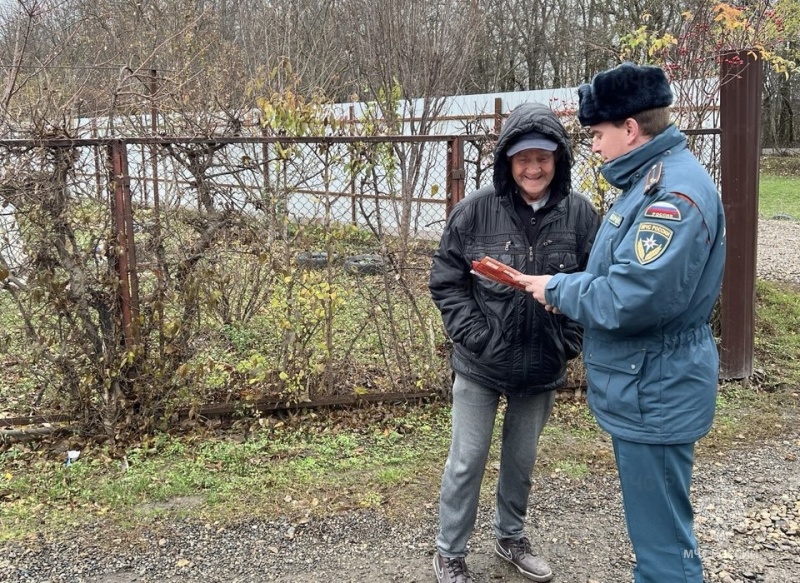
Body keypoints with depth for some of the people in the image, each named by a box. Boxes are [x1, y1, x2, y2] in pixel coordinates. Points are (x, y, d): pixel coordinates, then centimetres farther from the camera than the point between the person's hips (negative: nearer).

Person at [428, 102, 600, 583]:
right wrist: (474, 335, -13)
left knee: (522, 460, 19)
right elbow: (445, 280, -6)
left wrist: (570, 342, -6)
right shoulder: (476, 210, -12)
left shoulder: (579, 213, -8)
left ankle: (511, 536, 43)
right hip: (480, 365, -2)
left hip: (543, 367, 2)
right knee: (467, 462, 8)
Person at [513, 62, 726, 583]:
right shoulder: (652, 179, 11)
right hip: (644, 387, 10)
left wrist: (559, 289, -15)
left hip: (654, 394, -10)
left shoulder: (675, 192, -23)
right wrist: (570, 289, 1)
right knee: (654, 524, 24)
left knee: (663, 540, 3)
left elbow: (633, 299, -31)